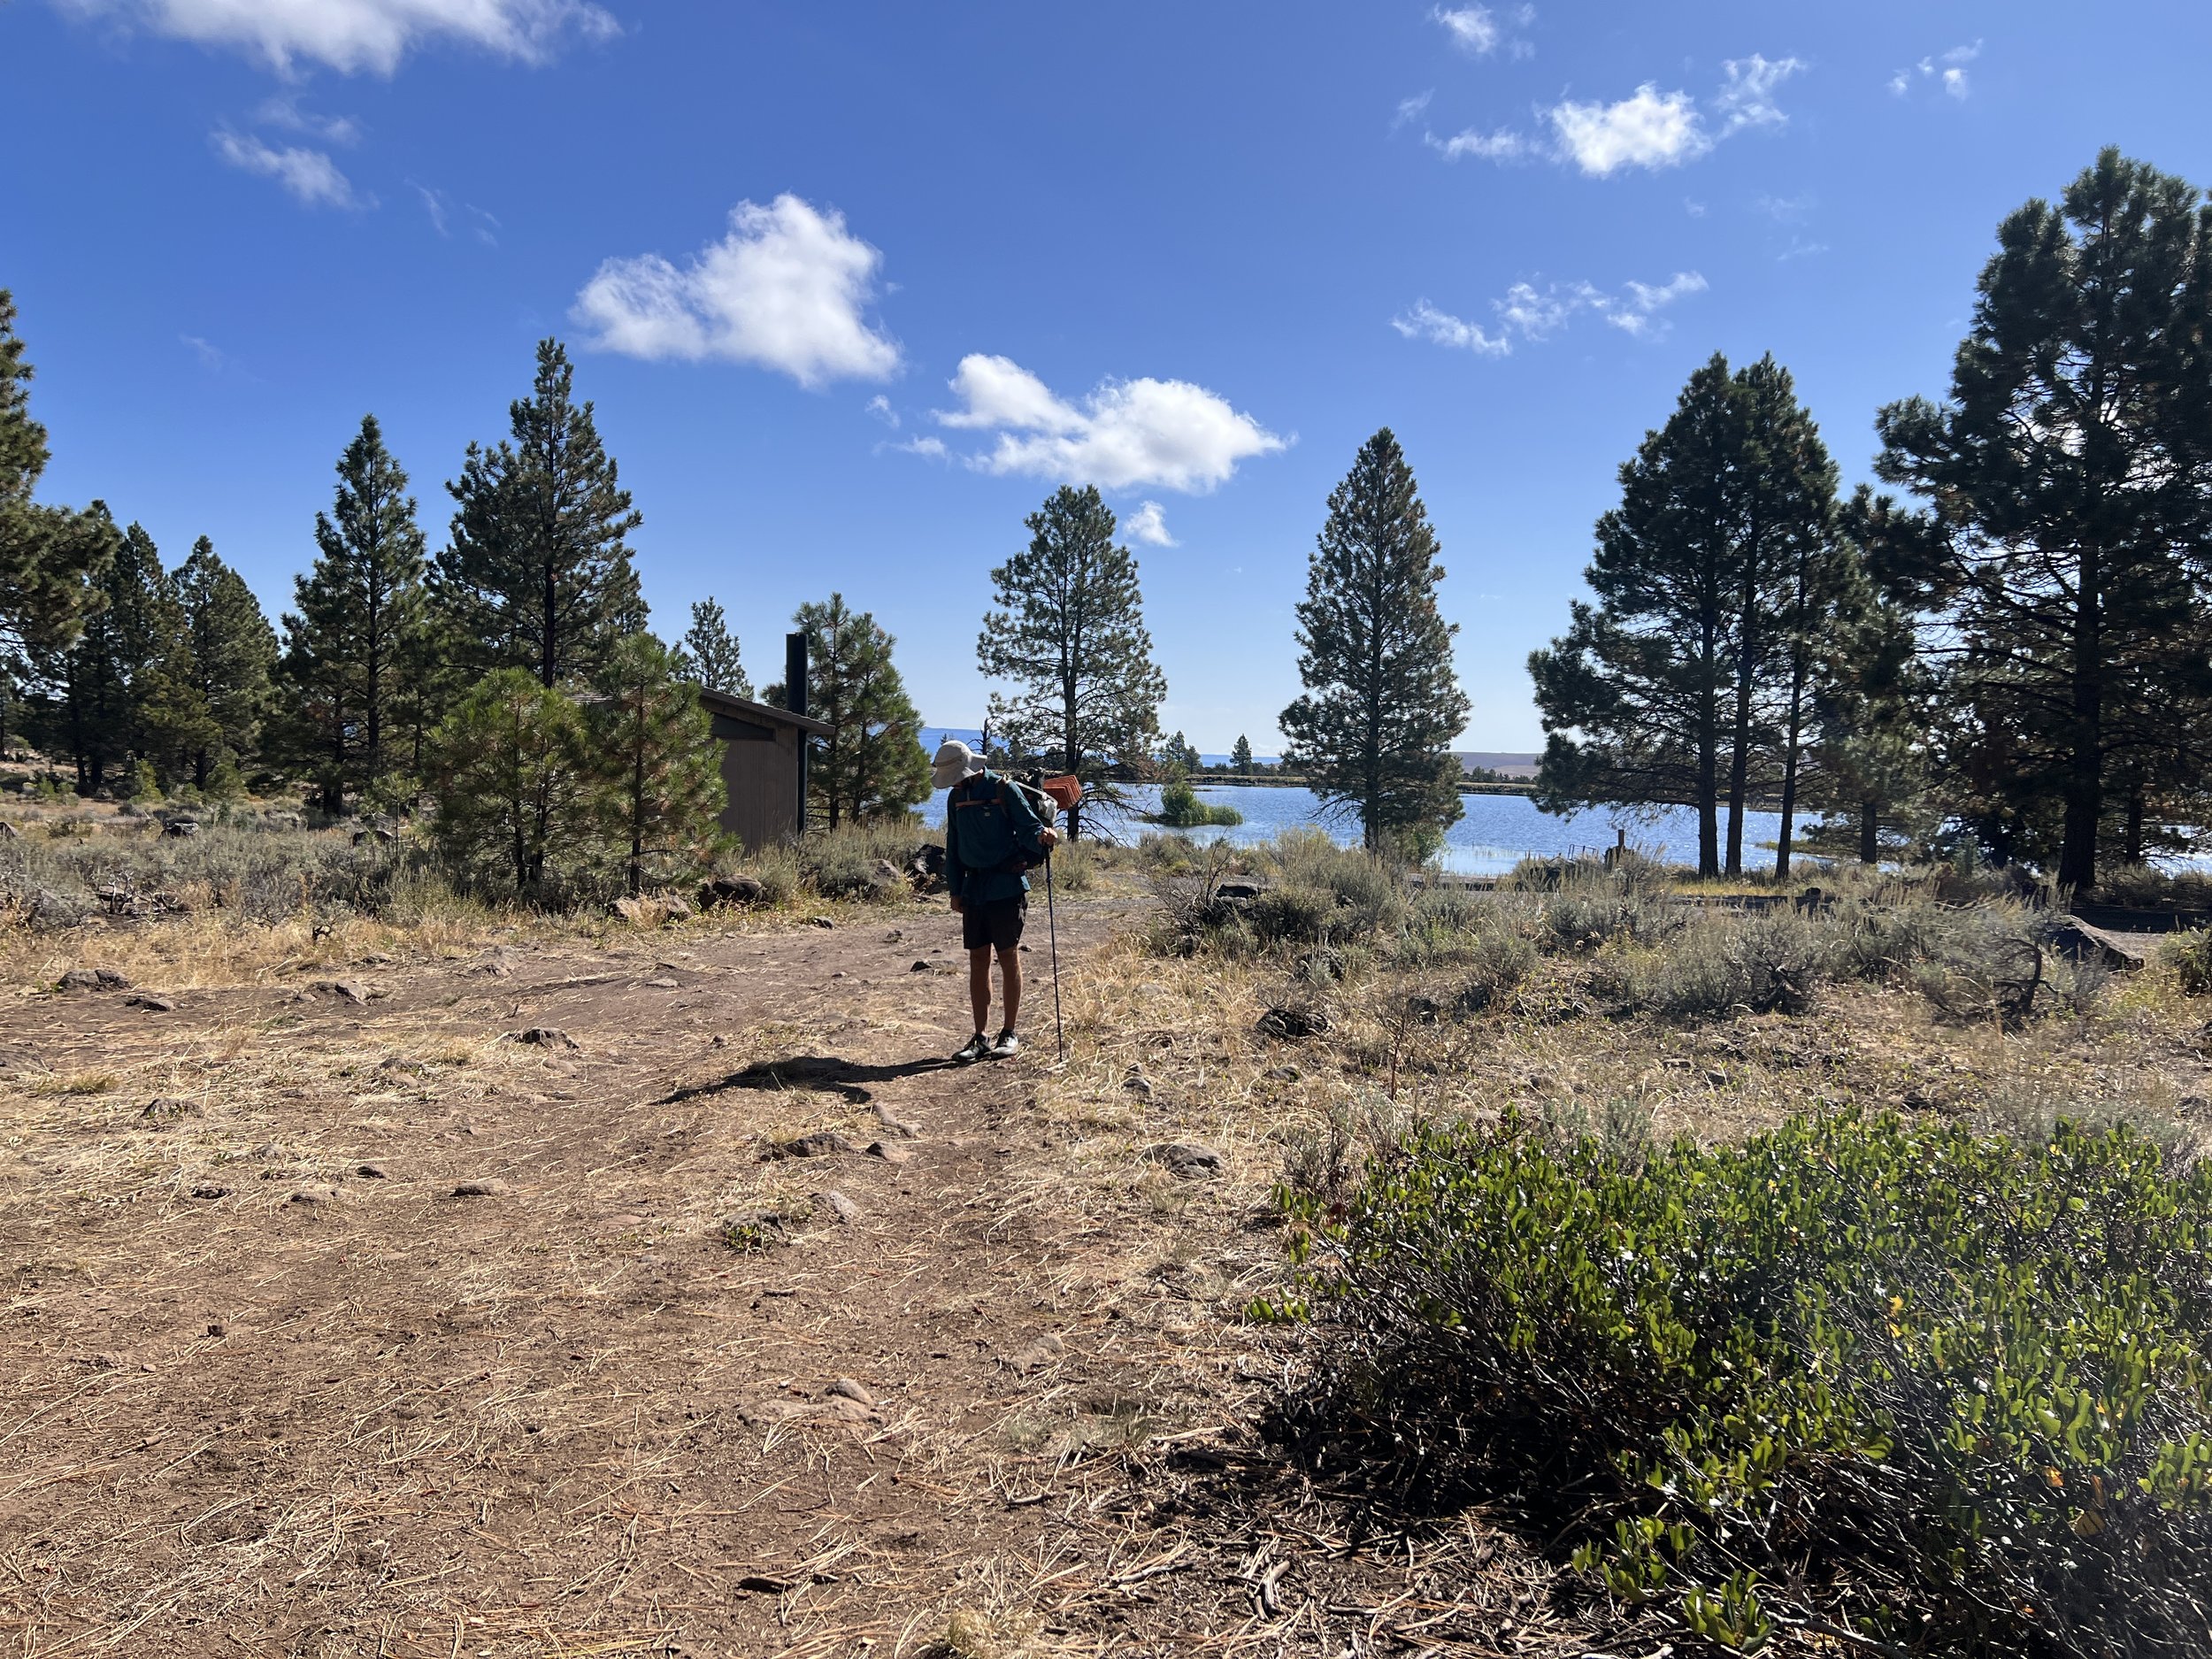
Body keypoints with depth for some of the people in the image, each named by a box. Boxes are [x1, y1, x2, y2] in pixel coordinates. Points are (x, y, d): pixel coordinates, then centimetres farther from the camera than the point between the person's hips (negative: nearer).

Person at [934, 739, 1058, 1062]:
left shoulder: (1004, 790, -8)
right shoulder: (956, 799, 11)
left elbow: (1030, 825, -11)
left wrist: (1042, 837, -34)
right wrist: (955, 890, 14)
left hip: (1007, 887, -6)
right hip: (974, 888, 6)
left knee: (1008, 957, 1)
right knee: (977, 960, 7)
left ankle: (1009, 1034, 11)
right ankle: (980, 1038, 13)